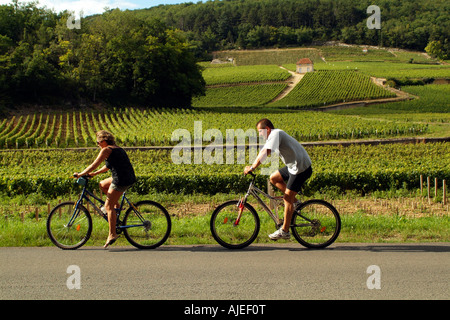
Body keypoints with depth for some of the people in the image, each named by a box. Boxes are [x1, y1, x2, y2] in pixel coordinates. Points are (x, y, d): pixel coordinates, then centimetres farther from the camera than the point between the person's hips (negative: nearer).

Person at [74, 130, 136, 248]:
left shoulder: (106, 150, -6)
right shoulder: (118, 149, 21)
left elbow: (94, 165, -7)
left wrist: (80, 174, 3)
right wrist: (94, 173, 28)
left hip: (121, 180, -9)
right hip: (130, 177, 9)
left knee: (109, 206, -3)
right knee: (102, 184, 26)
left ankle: (112, 234, -5)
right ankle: (116, 205, 21)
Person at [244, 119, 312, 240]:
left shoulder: (276, 134, -17)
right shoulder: (272, 136, 13)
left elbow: (265, 153, -28)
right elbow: (262, 153, 15)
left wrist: (252, 167, -25)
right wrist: (251, 166, 5)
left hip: (301, 168, -10)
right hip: (293, 166, 10)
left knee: (287, 199, -7)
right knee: (273, 178, 14)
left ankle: (284, 231, 1)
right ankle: (294, 201, 17)